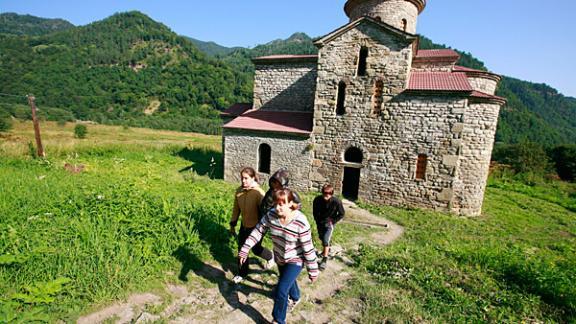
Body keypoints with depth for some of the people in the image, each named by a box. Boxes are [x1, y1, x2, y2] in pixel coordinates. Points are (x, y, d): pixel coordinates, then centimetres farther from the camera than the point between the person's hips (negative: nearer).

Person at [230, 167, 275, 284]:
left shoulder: (259, 192, -25)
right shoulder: (239, 191, -7)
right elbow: (236, 209, 5)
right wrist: (233, 224, 10)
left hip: (256, 226, -5)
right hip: (244, 225, 5)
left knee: (256, 249, 10)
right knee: (241, 249, 12)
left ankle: (270, 256, 43)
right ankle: (242, 273, 33)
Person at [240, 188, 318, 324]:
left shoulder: (300, 222, -32)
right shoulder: (271, 215, -19)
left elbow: (308, 248, -23)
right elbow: (257, 232, -10)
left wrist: (313, 270, -15)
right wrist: (244, 250, -10)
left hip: (295, 260, -5)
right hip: (280, 258, 5)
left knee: (281, 290, -8)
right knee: (288, 281, 29)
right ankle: (295, 297, 62)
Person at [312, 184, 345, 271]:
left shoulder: (336, 202, -26)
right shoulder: (317, 200, -19)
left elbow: (341, 214, -9)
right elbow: (315, 212, 2)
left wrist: (333, 221, -11)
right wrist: (317, 220, 1)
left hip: (329, 223, -4)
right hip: (320, 222, 4)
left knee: (326, 240, -14)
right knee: (322, 237, 23)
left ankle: (325, 260, -1)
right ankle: (327, 249, 53)